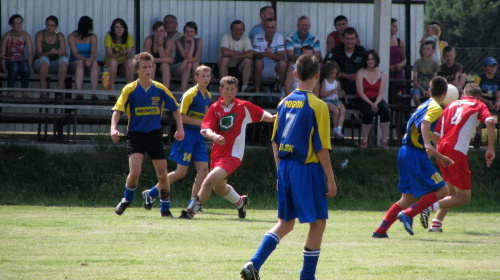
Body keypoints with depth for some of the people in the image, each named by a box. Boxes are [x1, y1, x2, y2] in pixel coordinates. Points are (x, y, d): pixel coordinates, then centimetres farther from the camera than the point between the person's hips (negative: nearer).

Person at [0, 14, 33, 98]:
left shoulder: (26, 36, -4)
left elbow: (30, 54, -9)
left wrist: (29, 67, -20)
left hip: (21, 61, 1)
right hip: (10, 62, -1)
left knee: (24, 66, -34)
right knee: (15, 66, -36)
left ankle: (24, 92, -27)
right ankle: (10, 92, -30)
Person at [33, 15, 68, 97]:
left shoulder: (60, 36, 3)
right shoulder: (40, 35, -6)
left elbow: (65, 54, -6)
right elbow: (39, 54, -15)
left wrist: (61, 52, -31)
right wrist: (50, 52, -35)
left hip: (54, 65, 2)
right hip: (39, 64, -2)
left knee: (64, 59, -29)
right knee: (44, 59, -37)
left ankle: (60, 89, -35)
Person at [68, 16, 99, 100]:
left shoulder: (93, 37, 6)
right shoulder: (72, 37, -2)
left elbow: (94, 52, -11)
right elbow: (75, 53, -15)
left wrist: (90, 60, -34)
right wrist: (85, 59, -34)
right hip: (74, 64, -2)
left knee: (95, 63, -31)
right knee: (80, 62, -36)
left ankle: (94, 93, -42)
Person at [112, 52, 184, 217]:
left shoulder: (160, 89, 3)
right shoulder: (129, 90, -3)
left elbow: (175, 108, 13)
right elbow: (117, 111, -7)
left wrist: (180, 129, 2)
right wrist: (114, 128, -24)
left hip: (154, 135, 2)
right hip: (135, 135, -2)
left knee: (163, 174, 0)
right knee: (135, 171, -19)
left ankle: (165, 209, 16)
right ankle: (127, 199, 10)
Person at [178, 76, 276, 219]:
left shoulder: (244, 107, -3)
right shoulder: (215, 108, 2)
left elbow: (262, 115, 6)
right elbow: (205, 129, -8)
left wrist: (272, 117, -17)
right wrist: (213, 136, -30)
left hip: (233, 154, -6)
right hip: (218, 153, 6)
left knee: (210, 179, -24)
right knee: (219, 188, 24)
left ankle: (191, 211, -18)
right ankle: (240, 202, 54)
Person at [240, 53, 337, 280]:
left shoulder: (284, 102, 8)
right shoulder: (317, 106, -11)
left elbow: (275, 141, 13)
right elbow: (321, 147, -13)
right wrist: (330, 179, -7)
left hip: (285, 168, 6)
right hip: (308, 168, -6)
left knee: (285, 223, 14)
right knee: (318, 222, 6)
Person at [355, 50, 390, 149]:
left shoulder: (382, 74, 7)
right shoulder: (361, 73, 0)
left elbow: (381, 93, 0)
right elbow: (360, 92, -8)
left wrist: (376, 103, -20)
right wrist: (370, 104, -20)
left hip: (377, 100, 2)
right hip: (363, 100, -2)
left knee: (385, 110, -30)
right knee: (369, 113, -34)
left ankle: (384, 139, -22)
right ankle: (364, 140, -18)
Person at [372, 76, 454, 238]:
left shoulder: (424, 105, 22)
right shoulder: (435, 108, -6)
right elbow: (425, 123, -27)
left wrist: (440, 157, 38)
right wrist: (427, 144, -44)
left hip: (405, 152, 9)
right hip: (417, 154, -9)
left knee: (407, 198, 12)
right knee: (442, 190, -4)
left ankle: (380, 231, 5)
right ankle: (408, 214, -14)